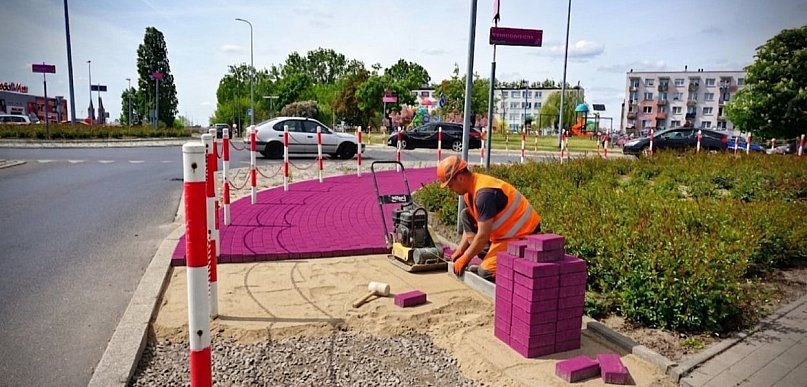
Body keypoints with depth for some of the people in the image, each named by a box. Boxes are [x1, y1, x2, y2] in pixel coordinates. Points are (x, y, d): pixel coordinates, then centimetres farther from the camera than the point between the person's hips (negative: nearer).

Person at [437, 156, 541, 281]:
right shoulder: (471, 187, 1)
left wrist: (464, 259, -14)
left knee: (486, 272, -19)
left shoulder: (484, 193, -28)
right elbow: (470, 222, 12)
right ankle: (488, 259, 4)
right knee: (465, 216, 5)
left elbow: (482, 236, -25)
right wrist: (460, 250, 6)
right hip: (506, 230, 10)